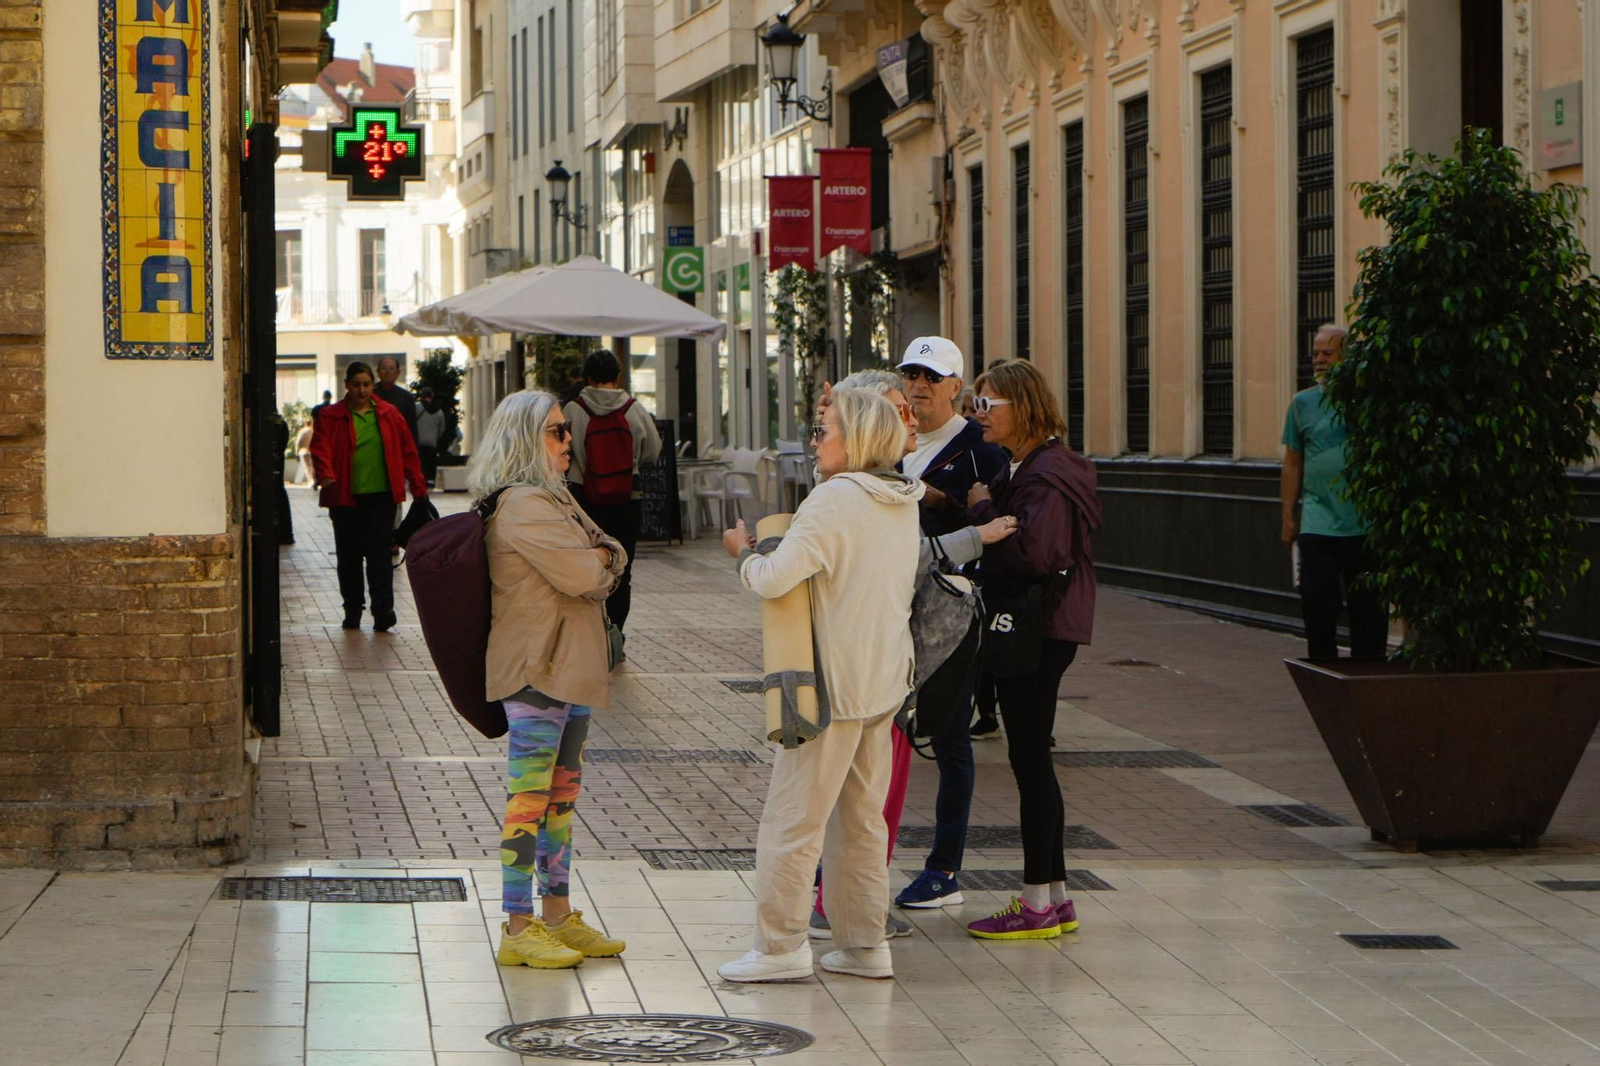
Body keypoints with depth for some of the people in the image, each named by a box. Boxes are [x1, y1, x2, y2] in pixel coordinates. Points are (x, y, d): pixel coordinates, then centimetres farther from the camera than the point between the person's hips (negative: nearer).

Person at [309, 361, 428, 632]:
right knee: (349, 556, 7)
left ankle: (383, 611, -9)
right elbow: (320, 447, -7)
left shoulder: (389, 415, 10)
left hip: (380, 496, 0)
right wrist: (325, 475, -26)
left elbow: (407, 452, 14)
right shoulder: (332, 417, 4)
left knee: (378, 553, -8)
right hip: (345, 498, 0)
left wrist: (418, 486, 12)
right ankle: (352, 611, 17)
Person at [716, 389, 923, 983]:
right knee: (861, 816, 14)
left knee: (793, 817, -1)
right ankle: (865, 944, 17)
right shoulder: (903, 503, 9)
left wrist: (744, 550, -3)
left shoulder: (834, 500, -17)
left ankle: (780, 946, 2)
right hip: (887, 678, 8)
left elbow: (774, 580, -24)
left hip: (837, 682, -8)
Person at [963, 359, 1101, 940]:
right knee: (1030, 758, 12)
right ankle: (1054, 897, 18)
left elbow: (1033, 555, -27)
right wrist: (976, 510, 2)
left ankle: (1038, 903, -1)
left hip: (1040, 629, -10)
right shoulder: (1021, 468, 15)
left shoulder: (1046, 476, -18)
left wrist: (983, 510, -16)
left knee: (1029, 756, -6)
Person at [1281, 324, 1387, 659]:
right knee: (1317, 604, -4)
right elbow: (1292, 463, 11)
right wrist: (1289, 515, 7)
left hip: (1367, 524, 0)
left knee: (1369, 608, 4)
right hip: (1319, 525, 0)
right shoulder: (1303, 403, 7)